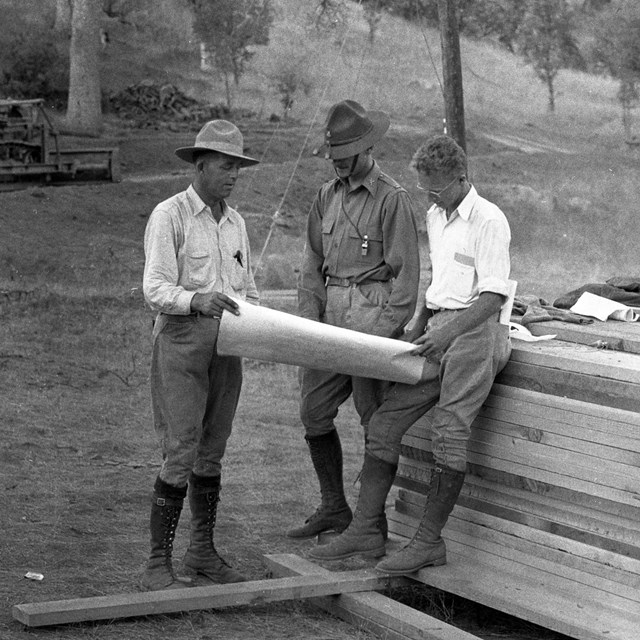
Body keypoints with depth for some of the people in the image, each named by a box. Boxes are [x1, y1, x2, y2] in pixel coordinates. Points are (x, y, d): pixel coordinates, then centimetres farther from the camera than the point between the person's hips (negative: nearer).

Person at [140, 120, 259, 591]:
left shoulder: (234, 222, 15)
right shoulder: (170, 216, -7)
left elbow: (248, 288, 20)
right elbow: (155, 290, -15)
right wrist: (197, 300, -34)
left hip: (226, 347, 6)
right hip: (181, 344, -6)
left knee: (212, 454, 12)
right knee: (180, 457, -10)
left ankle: (203, 551, 24)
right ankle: (158, 565, -4)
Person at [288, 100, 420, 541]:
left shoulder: (392, 199, -7)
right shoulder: (328, 195, 13)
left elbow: (407, 273, -10)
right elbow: (312, 263, 14)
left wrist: (385, 331, -15)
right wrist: (309, 321, 3)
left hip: (373, 312, -7)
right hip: (331, 314, 7)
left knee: (376, 421, -1)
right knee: (315, 412, 8)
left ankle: (374, 521, 8)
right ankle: (334, 508, 21)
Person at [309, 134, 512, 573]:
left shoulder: (489, 221, -10)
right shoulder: (435, 218, 17)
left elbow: (493, 295, -15)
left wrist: (448, 333, -21)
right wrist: (418, 329, 19)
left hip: (474, 330, -8)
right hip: (438, 332, 8)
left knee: (449, 434, -13)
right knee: (385, 422, 2)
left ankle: (429, 542, -6)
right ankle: (365, 531, 5)